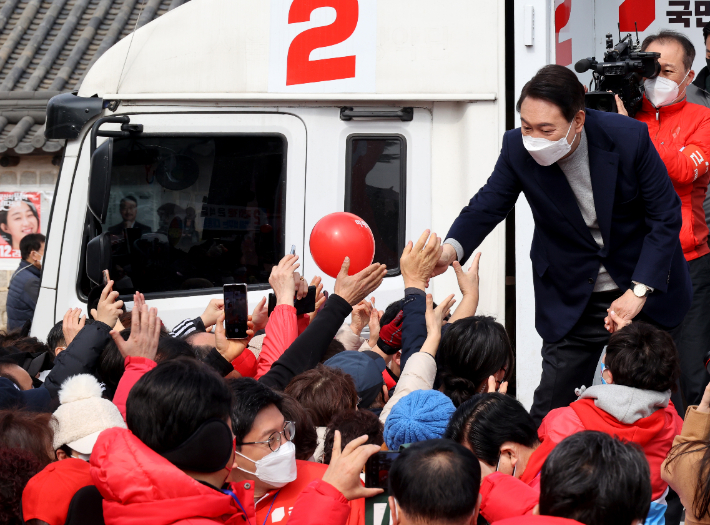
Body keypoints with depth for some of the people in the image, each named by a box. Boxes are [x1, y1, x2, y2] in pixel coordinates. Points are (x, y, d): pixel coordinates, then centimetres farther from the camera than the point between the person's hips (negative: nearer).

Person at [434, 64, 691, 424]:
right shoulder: (517, 148, -16)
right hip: (571, 297, 1)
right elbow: (488, 204, -8)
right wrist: (453, 247, -31)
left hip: (645, 289, -1)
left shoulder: (629, 137, -21)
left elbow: (666, 215, -13)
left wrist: (639, 290, -19)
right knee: (551, 408, -2)